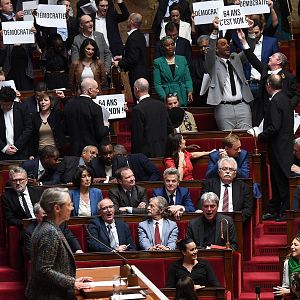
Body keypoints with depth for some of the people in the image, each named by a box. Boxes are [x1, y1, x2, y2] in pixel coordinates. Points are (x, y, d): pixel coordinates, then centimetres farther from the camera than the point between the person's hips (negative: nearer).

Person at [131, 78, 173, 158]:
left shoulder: (137, 109, -14)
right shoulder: (161, 105, 7)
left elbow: (137, 136, -14)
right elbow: (170, 128, 12)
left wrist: (135, 154, -7)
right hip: (162, 151, 7)